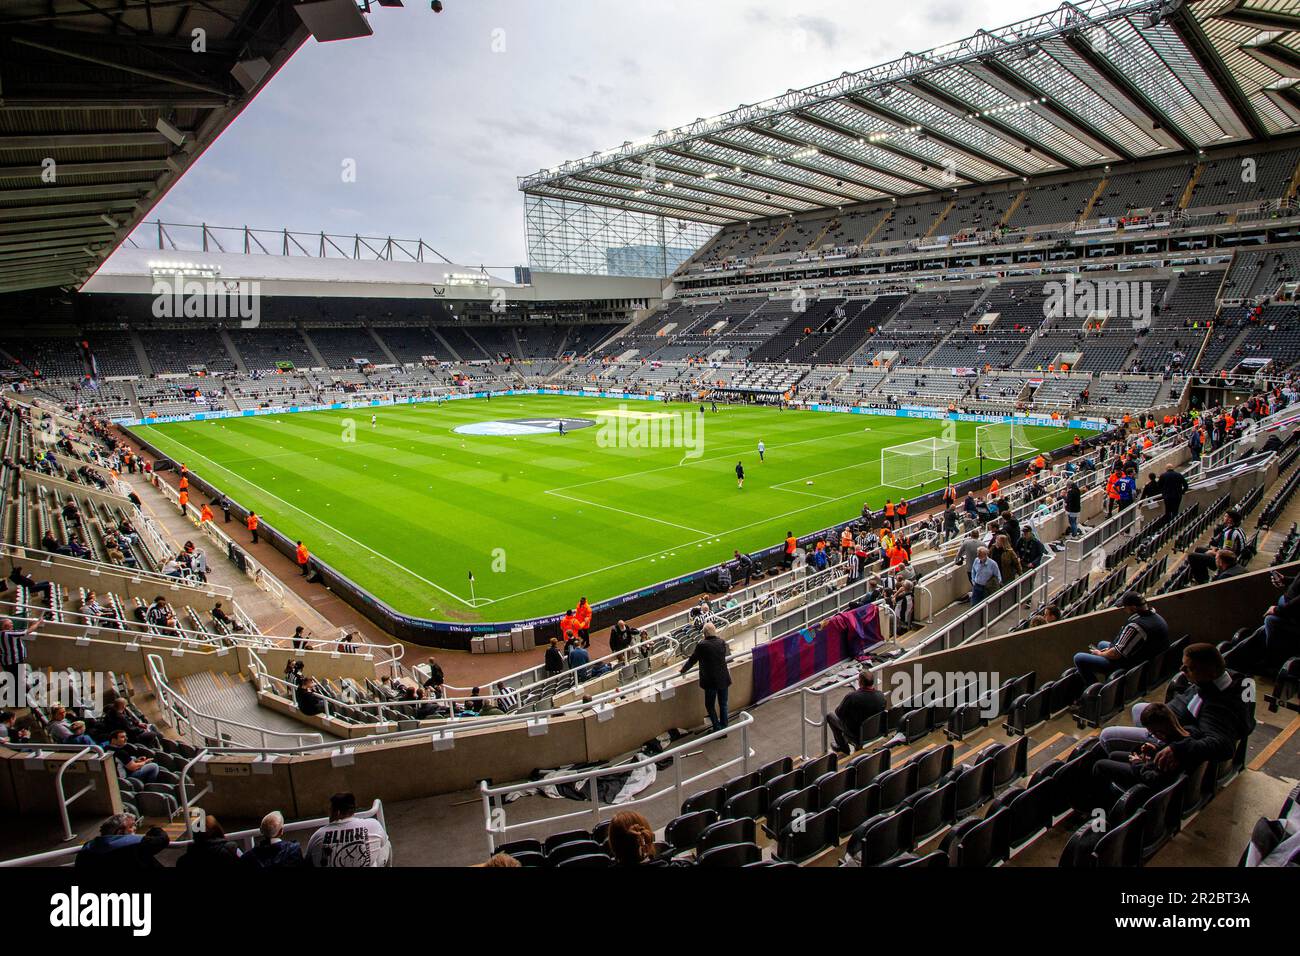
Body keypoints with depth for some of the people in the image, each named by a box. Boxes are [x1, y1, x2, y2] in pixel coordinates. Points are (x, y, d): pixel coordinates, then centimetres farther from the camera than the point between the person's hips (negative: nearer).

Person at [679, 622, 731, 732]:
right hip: (723, 679, 4)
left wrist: (683, 670, 12)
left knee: (710, 705, 12)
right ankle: (724, 727, 27)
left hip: (711, 681, -4)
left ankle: (717, 728, 12)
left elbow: (692, 660, -5)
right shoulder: (722, 642, -3)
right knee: (723, 704, 18)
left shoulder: (702, 645, -16)